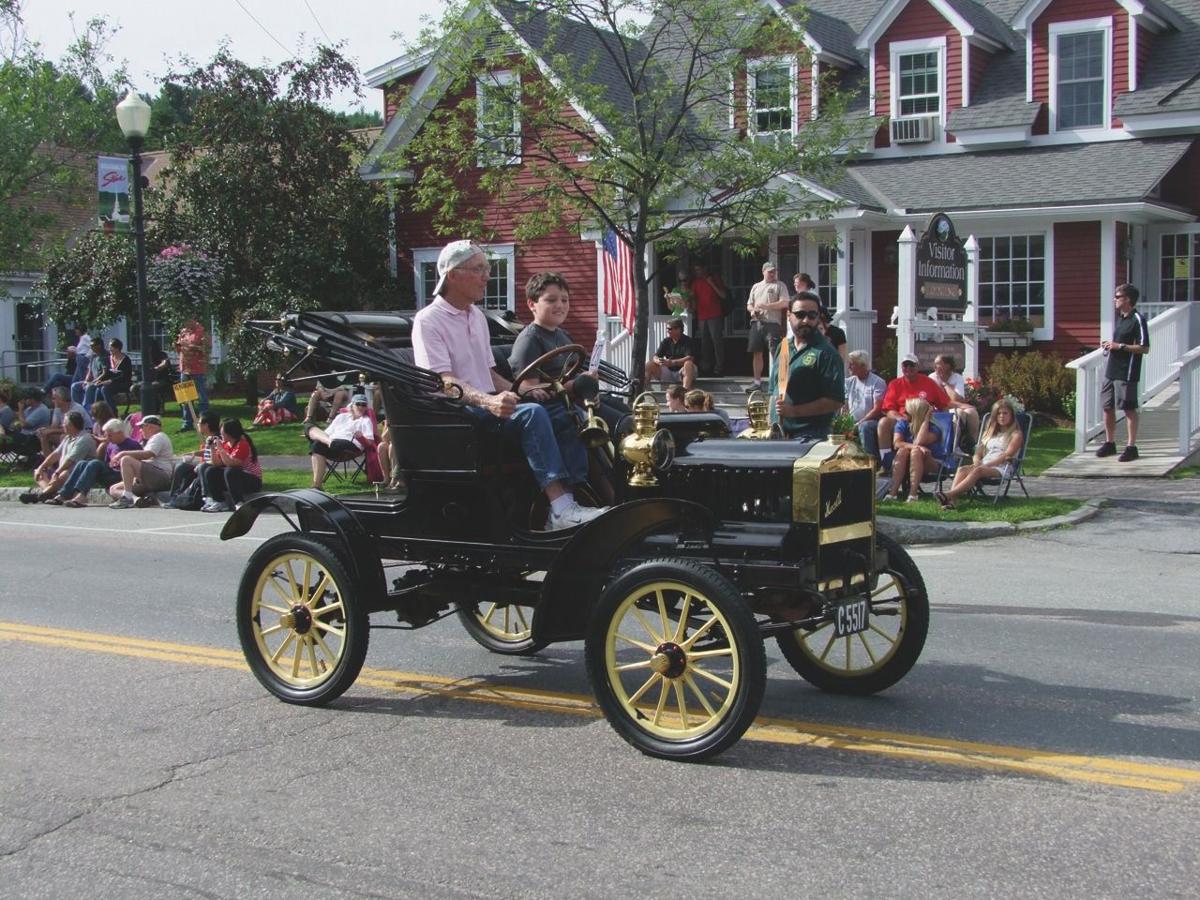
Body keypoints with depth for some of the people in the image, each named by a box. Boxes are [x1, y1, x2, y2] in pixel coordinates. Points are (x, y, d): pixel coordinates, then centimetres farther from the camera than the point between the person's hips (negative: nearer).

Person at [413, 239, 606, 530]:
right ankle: (560, 509, -39)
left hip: (489, 403, 8)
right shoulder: (428, 321, -7)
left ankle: (577, 495, -23)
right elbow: (444, 381, -18)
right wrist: (488, 401, -34)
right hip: (456, 412, -8)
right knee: (531, 414, -31)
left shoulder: (477, 317, 20)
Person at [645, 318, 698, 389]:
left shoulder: (687, 341, -8)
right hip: (669, 371, 5)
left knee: (688, 364, -36)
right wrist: (659, 361, -23)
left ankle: (686, 390, -52)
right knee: (649, 365, -10)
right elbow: (655, 357, 4)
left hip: (682, 372, -5)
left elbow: (690, 358, -22)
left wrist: (672, 362, -32)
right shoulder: (666, 341, 7)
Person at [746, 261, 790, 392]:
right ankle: (757, 382, 12)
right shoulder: (756, 287, 21)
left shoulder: (780, 285, 5)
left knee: (774, 354, -10)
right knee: (757, 353, 6)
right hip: (756, 323, 5)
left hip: (772, 324, -5)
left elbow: (784, 303, -8)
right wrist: (752, 310, 0)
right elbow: (749, 304, 25)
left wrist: (765, 306, -12)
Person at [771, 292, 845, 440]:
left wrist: (794, 411, -19)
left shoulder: (825, 354, -8)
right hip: (778, 434, 7)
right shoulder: (782, 348, 13)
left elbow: (835, 401, -14)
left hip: (810, 437, -7)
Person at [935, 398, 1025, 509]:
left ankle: (948, 495, -53)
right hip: (983, 465, 5)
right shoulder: (990, 432, 27)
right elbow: (978, 453, 18)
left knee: (978, 471, -36)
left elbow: (1006, 455, -7)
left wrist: (987, 464, -18)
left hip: (1001, 468, -5)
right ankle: (950, 500, -50)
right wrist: (977, 462, -6)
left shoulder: (1016, 434, 7)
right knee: (962, 469, -28)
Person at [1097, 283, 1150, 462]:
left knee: (1129, 409, -2)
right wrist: (1109, 344, 6)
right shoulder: (1119, 317, 13)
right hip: (1111, 371, 9)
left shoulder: (1137, 320, -13)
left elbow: (1144, 348, -18)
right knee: (1107, 407, 12)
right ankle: (1109, 443, 24)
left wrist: (1119, 346, -19)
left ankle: (1131, 447, 3)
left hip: (1126, 373, -9)